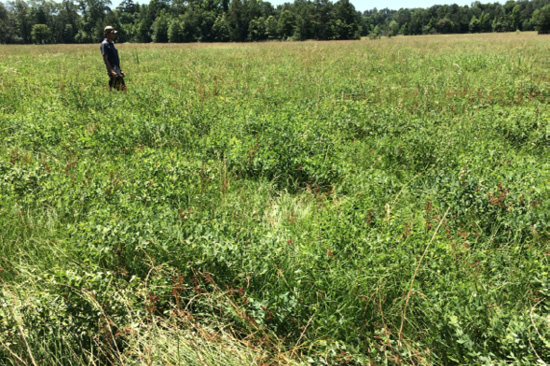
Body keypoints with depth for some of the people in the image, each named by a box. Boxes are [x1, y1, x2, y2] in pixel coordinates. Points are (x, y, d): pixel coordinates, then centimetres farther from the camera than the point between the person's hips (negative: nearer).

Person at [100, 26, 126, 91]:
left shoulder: (112, 43, 20)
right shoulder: (104, 44, -7)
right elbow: (105, 59, -15)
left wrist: (120, 70, 20)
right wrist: (111, 71, -23)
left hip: (117, 69, 9)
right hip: (112, 69, -9)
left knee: (123, 88, 6)